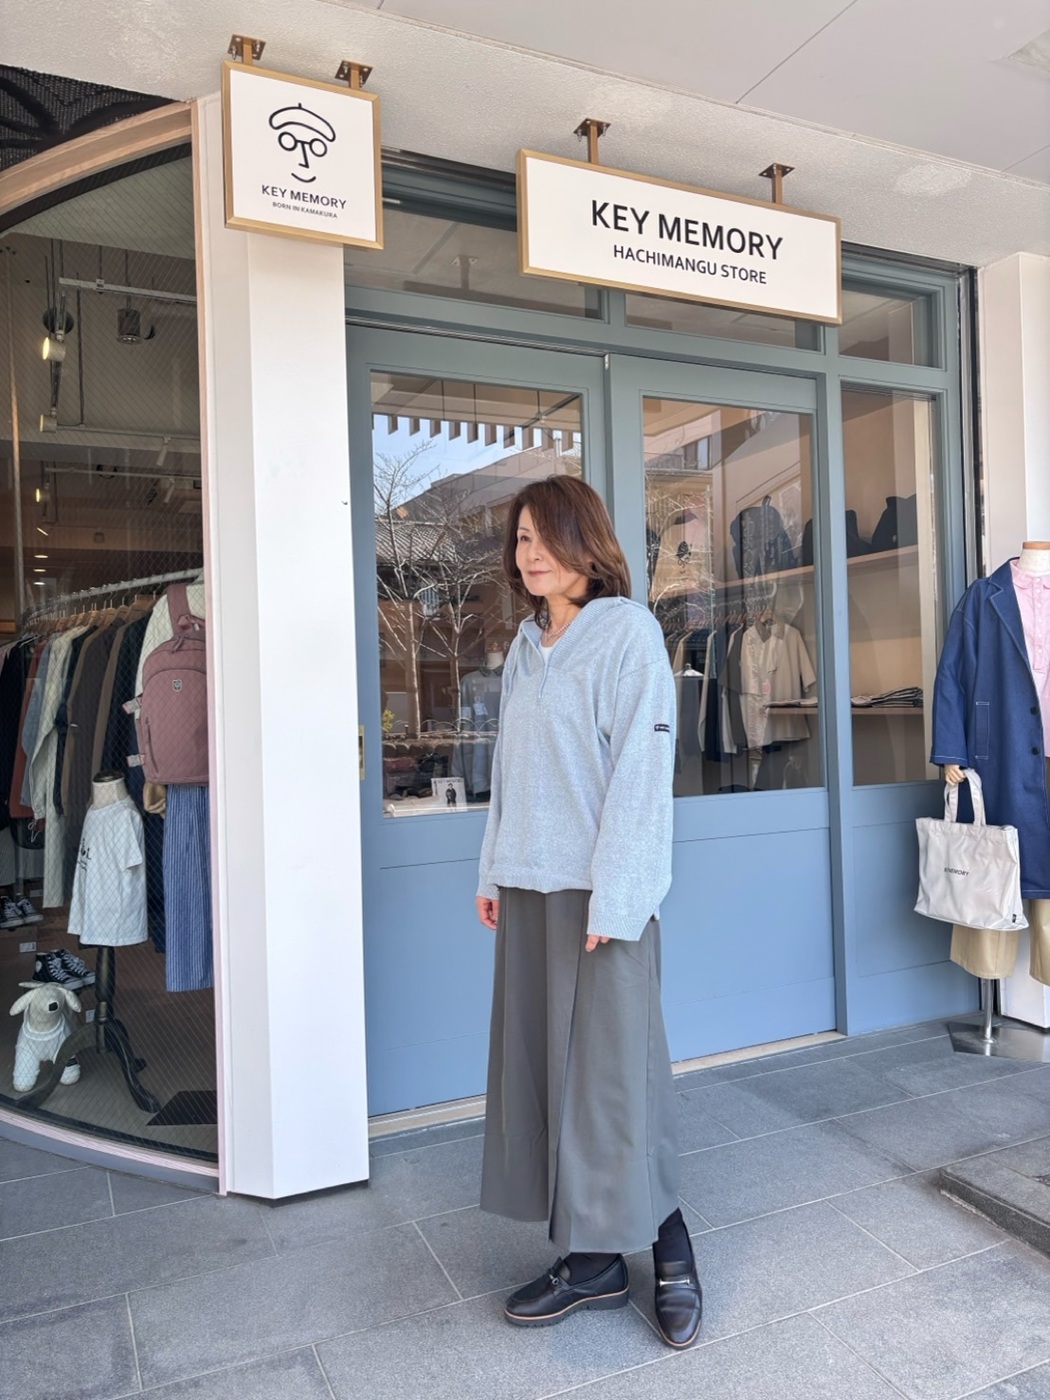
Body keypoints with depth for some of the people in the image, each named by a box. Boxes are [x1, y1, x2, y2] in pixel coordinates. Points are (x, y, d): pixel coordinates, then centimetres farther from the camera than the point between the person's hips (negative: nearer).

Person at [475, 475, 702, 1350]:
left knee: (612, 1072, 1)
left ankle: (668, 1249, 21)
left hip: (598, 891, -7)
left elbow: (640, 768, -13)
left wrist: (613, 896, -16)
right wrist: (495, 871, 11)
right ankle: (590, 1258, 22)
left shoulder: (627, 631, -6)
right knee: (545, 1067, 9)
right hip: (529, 889, 7)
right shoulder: (525, 648, 14)